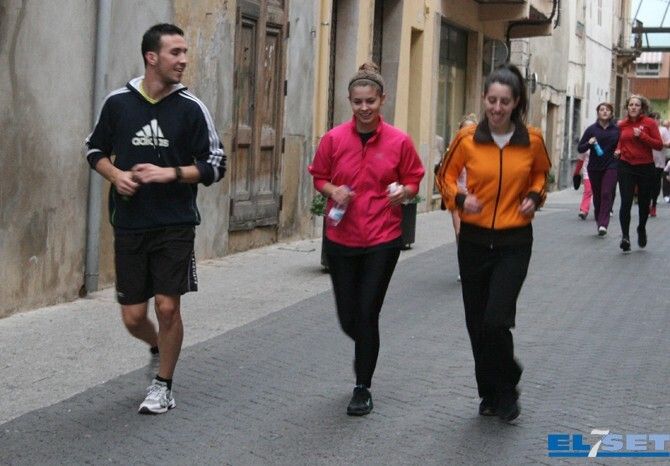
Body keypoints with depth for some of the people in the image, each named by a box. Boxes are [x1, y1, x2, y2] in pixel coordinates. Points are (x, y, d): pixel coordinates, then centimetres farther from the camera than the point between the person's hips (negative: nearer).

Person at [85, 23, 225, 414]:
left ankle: (164, 385, 16)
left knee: (168, 306, -5)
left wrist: (169, 173, -15)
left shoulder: (191, 108, -4)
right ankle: (159, 347, 39)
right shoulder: (118, 102, 0)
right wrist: (115, 175, -7)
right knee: (133, 316, 5)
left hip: (175, 226, -2)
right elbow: (95, 150, 13)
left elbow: (215, 166, -1)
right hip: (129, 226, 2)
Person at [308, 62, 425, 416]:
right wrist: (332, 191, -12)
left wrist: (403, 191, -15)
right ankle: (365, 350, 44)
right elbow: (319, 177, 9)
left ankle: (363, 388, 15)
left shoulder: (399, 141, -5)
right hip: (341, 239, 2)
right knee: (348, 318, 8)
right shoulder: (334, 139, -3)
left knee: (367, 315, -2)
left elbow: (413, 181, 7)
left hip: (382, 240, -2)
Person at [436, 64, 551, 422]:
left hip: (514, 242, -2)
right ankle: (489, 393, 29)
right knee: (477, 323, 8)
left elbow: (541, 173, 16)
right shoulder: (467, 138, -5)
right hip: (474, 240, 2)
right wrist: (459, 198, -10)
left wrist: (535, 197, -3)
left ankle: (507, 389, 12)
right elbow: (447, 176, 9)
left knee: (496, 321, -14)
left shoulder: (532, 140, -4)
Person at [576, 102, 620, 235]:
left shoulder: (616, 130, 3)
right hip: (594, 168, 1)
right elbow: (580, 148, 4)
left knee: (607, 194, -12)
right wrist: (589, 143, -15)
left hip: (611, 167, -1)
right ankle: (598, 221, 23)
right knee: (597, 196, 8)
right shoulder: (592, 129, 3)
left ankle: (603, 224, -15)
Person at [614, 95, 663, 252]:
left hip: (645, 167, -1)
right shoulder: (622, 124, 6)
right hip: (626, 167, 1)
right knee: (626, 202, -12)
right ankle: (625, 236, -9)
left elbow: (659, 145, -8)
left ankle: (642, 229, 38)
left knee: (644, 202, 12)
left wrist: (642, 136, -18)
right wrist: (618, 150, 4)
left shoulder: (649, 123, -4)